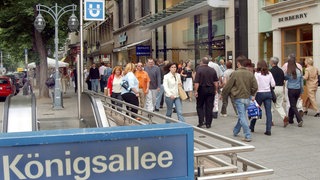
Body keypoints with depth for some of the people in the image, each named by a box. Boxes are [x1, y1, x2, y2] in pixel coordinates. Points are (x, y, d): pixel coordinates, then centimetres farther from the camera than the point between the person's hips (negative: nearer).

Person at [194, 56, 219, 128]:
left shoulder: (199, 70, -11)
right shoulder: (213, 70, 2)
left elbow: (196, 82, -15)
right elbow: (216, 82, 3)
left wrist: (196, 91, -10)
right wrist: (216, 90, 12)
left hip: (202, 90, -3)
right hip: (211, 90, 3)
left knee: (199, 106, 11)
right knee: (209, 107, 6)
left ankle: (201, 121, 1)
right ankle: (208, 123, 8)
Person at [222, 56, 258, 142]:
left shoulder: (235, 73, -11)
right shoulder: (250, 73, 1)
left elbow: (228, 86, -5)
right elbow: (255, 86, 1)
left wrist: (223, 94, 11)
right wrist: (252, 95, 19)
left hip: (239, 98, -5)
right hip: (247, 97, 5)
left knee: (242, 116, -3)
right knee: (242, 115, 20)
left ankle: (248, 136, -9)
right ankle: (236, 131, 39)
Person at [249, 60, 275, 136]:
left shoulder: (257, 73, -7)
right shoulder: (269, 74, 4)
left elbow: (256, 85, -13)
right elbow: (273, 84, 4)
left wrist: (254, 95, -8)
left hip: (260, 93, -3)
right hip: (268, 93, 3)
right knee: (268, 111, 1)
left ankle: (251, 127, 25)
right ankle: (268, 130, -2)